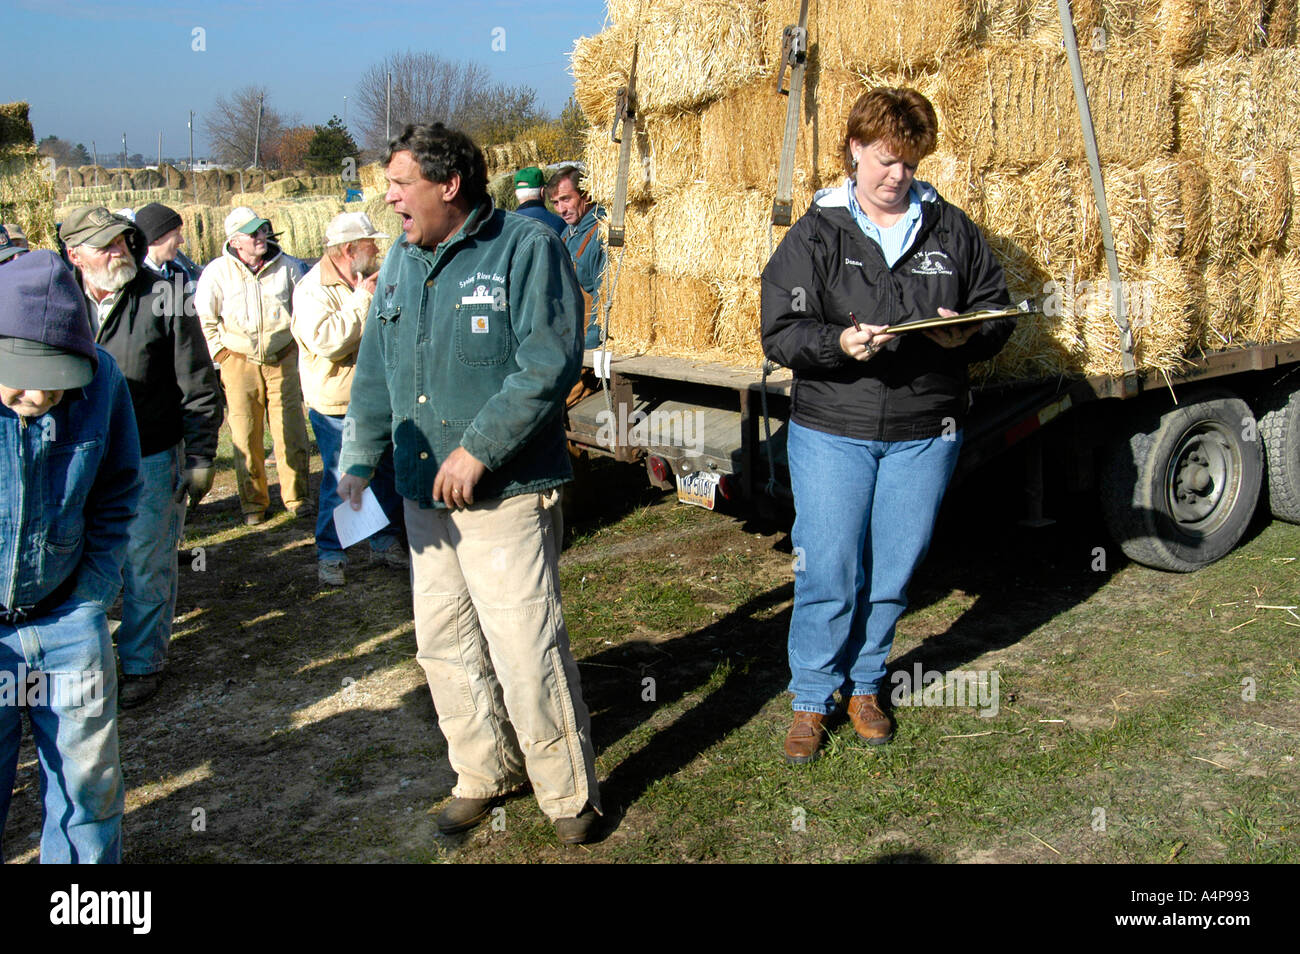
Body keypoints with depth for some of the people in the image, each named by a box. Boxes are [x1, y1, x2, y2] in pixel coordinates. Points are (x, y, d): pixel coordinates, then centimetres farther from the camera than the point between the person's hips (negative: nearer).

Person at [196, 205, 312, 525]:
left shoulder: (286, 266, 1)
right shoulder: (217, 272, -3)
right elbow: (203, 318, 7)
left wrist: (298, 349, 9)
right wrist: (221, 353, 2)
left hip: (283, 360, 1)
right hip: (239, 363, -1)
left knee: (290, 431, 1)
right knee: (245, 436, 2)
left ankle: (296, 495, 15)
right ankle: (253, 501, 15)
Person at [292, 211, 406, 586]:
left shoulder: (371, 280, 11)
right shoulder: (313, 289, -14)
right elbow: (325, 340, -30)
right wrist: (362, 299, -24)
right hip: (337, 405, -7)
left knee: (386, 474, 14)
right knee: (339, 482, -3)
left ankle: (385, 542, 30)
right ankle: (329, 555, 11)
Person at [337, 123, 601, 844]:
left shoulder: (525, 248, -8)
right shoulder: (402, 259, 13)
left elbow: (548, 364, -17)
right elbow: (375, 370, 18)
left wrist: (477, 449, -19)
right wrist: (358, 460, 8)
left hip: (505, 492, -7)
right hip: (423, 492, 7)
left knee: (526, 650, -6)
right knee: (444, 645, 14)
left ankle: (569, 792, 14)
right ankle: (486, 772, 32)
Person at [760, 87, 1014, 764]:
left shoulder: (950, 229, 8)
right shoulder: (815, 234, 0)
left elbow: (997, 309, 12)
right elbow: (780, 333, -6)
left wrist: (967, 334, -11)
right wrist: (838, 344, -25)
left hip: (923, 433, 2)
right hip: (832, 430, -2)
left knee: (892, 572, 11)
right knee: (827, 573, 0)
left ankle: (864, 684, 32)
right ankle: (811, 699, 20)